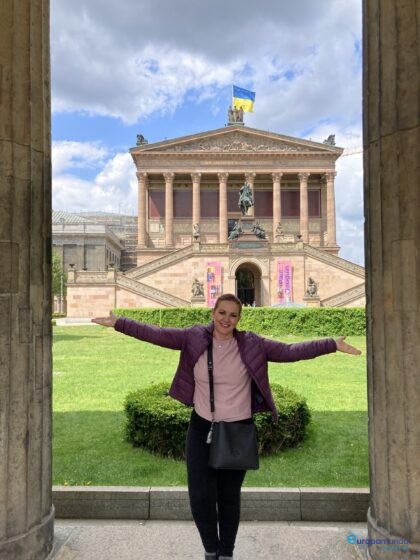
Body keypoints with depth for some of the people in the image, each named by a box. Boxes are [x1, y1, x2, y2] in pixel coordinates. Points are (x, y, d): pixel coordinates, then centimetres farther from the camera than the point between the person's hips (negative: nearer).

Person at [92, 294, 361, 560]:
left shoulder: (252, 344, -10)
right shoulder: (194, 338, -6)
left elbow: (290, 351, -10)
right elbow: (157, 334, -5)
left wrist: (333, 345, -16)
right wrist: (118, 322, -7)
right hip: (202, 429, 1)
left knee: (229, 498, 14)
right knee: (201, 496, 1)